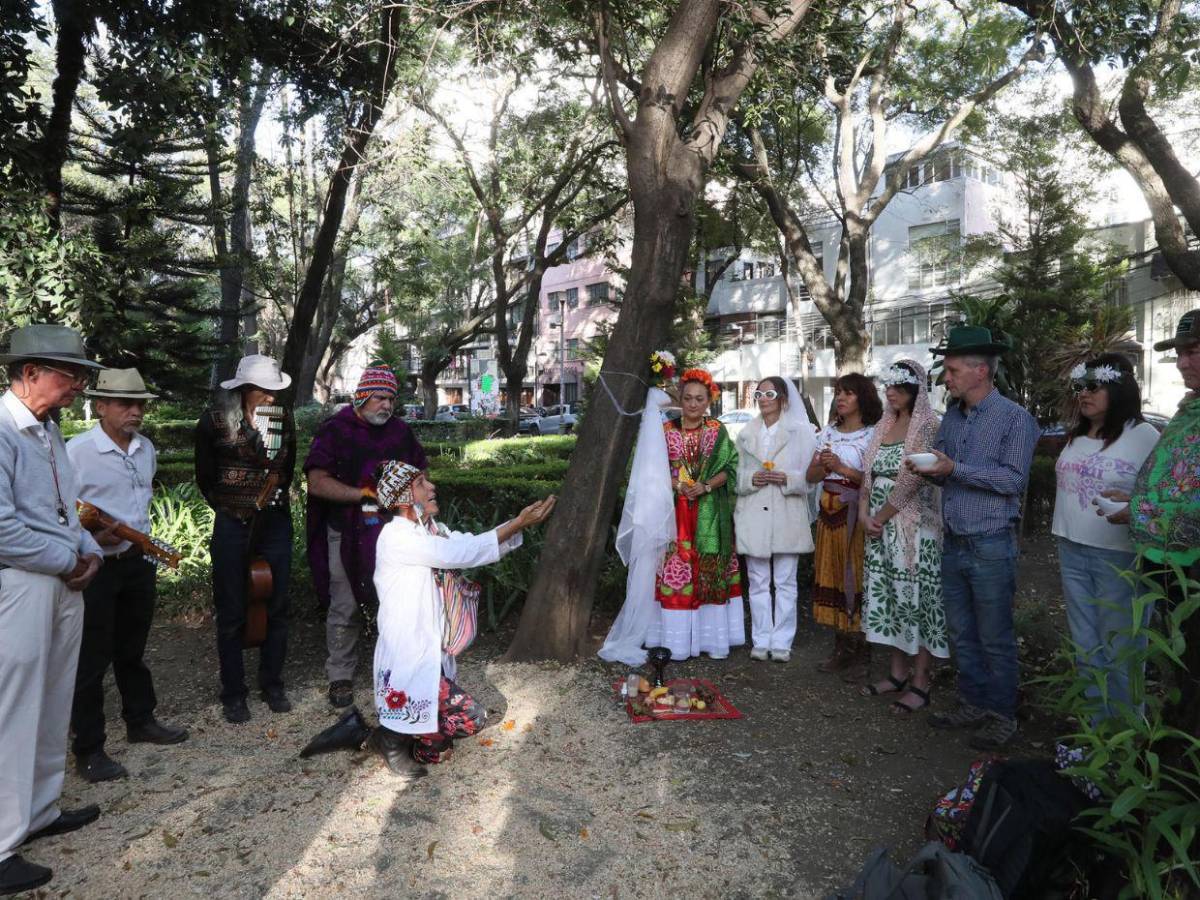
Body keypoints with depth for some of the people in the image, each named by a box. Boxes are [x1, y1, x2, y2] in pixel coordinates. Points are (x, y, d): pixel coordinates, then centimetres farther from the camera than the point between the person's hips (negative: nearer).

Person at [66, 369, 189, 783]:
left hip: (138, 560, 7)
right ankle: (88, 749, 15)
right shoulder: (77, 450, -15)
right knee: (92, 657, 2)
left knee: (132, 649, 21)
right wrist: (91, 536, -26)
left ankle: (141, 721, 36)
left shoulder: (146, 448, 7)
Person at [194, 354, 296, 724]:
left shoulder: (284, 419, 1)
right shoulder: (215, 420, -6)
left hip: (275, 523, 3)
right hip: (232, 526, -2)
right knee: (231, 612, 5)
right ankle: (233, 694, 18)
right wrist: (228, 507, 4)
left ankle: (272, 684, 24)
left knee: (276, 607, 9)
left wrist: (277, 496, 5)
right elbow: (205, 476, 5)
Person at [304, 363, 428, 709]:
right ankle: (340, 676, 20)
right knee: (345, 608, 5)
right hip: (347, 535, -3)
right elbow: (317, 483, -12)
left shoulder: (401, 431, 9)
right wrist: (365, 493, -17)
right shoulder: (335, 430, -4)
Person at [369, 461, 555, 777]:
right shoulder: (396, 536, -18)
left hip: (431, 654, 9)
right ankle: (396, 740, 5)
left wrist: (522, 523, -10)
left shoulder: (431, 531, 9)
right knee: (470, 716, -14)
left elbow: (472, 545, 3)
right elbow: (459, 554, -23)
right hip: (408, 660, -9)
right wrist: (518, 523, -20)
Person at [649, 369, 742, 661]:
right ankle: (676, 638, 5)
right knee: (675, 569, -2)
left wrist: (706, 486, -15)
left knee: (711, 569, 2)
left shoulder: (718, 431, 5)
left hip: (709, 513, 0)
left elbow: (729, 469, 1)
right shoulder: (666, 430, 4)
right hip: (675, 510, 0)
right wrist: (678, 486, -13)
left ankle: (713, 637, 11)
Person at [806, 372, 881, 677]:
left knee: (855, 579, -2)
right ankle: (841, 648, 19)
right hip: (829, 513, 6)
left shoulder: (872, 434, -5)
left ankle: (860, 653, 10)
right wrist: (823, 465, -8)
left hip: (856, 515, -5)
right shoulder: (828, 432, 12)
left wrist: (842, 468, -17)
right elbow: (811, 476, 12)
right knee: (831, 577, 8)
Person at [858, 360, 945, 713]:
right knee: (889, 596, 12)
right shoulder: (884, 426, 13)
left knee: (917, 597, -1)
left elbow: (912, 480, -16)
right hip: (880, 528, 7)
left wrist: (880, 517, -11)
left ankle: (920, 683, 8)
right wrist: (865, 514, -3)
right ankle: (898, 672, 25)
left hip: (914, 526, -7)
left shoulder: (927, 427, -10)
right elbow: (868, 474, 11)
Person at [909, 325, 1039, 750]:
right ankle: (973, 703, 29)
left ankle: (1001, 715, 19)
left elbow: (1013, 479, -18)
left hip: (991, 545, -7)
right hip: (953, 543, 7)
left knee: (995, 638, 4)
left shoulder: (1015, 418, -9)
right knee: (961, 633, 15)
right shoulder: (951, 417, 11)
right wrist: (926, 469, -5)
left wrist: (954, 468, -23)